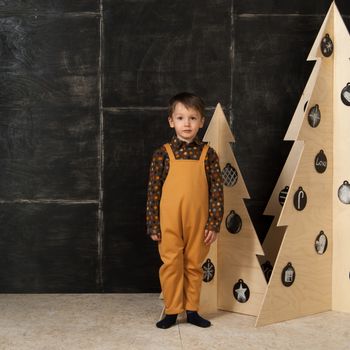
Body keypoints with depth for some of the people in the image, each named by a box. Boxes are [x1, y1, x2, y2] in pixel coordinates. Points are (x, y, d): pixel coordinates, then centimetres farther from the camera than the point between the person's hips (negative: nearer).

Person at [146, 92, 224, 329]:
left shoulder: (208, 154, 1)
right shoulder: (163, 154, -2)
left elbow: (217, 191, 1)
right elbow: (154, 191, -1)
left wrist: (214, 224, -4)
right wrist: (153, 225, -3)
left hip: (198, 222, 1)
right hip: (169, 221, -1)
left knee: (194, 265, 11)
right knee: (171, 264, 5)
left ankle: (192, 310, 24)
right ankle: (172, 312, 17)